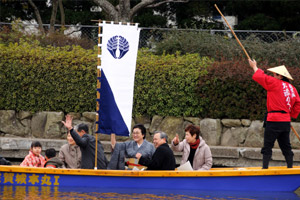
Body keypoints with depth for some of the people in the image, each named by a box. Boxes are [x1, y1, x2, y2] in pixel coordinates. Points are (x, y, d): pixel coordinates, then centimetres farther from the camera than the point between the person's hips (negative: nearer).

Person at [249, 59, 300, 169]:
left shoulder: (275, 83, -7)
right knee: (286, 147, 13)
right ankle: (290, 168, 12)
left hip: (274, 120, -7)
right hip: (286, 121, 7)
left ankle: (265, 168, -9)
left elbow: (259, 77, -5)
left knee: (267, 147, -4)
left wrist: (255, 67, 12)